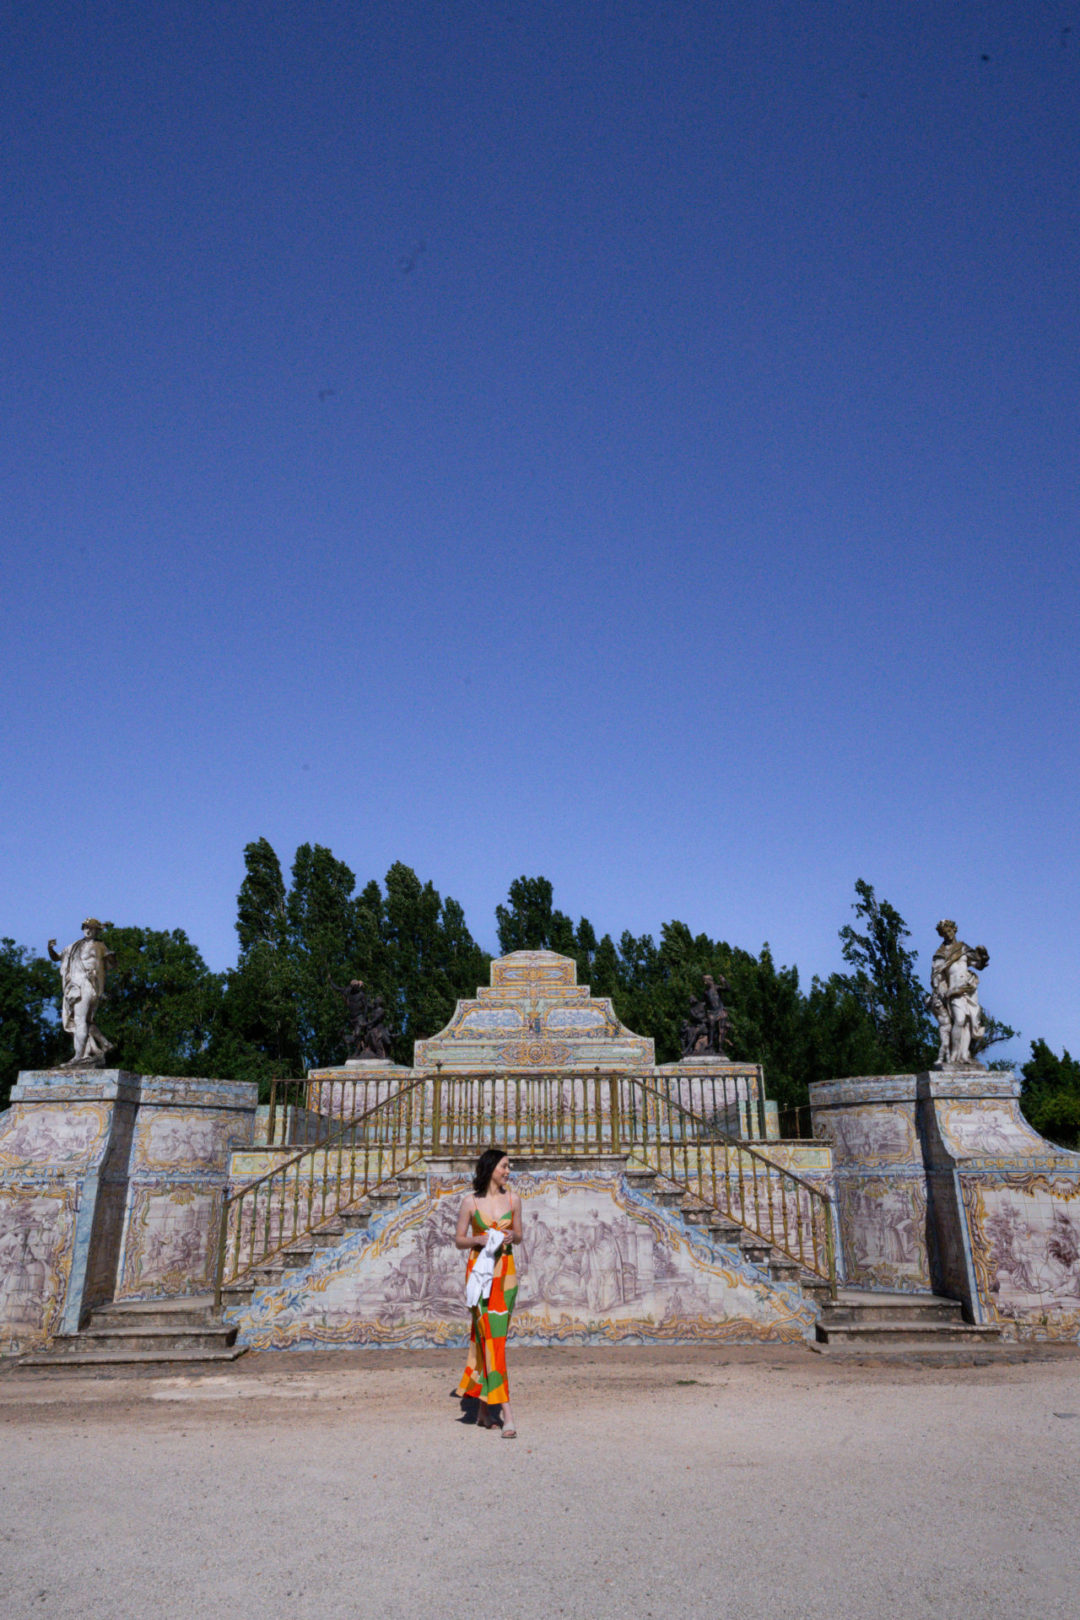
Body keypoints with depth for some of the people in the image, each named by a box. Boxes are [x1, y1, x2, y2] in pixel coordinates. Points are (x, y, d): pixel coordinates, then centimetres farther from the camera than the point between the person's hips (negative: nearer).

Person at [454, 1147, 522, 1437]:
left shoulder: (512, 1200, 7)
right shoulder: (471, 1201, -2)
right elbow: (459, 1239, 5)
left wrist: (512, 1236, -6)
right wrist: (480, 1240, -13)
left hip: (506, 1271, 3)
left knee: (492, 1337, 7)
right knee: (492, 1337, -10)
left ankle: (484, 1409, 20)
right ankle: (507, 1414, -10)